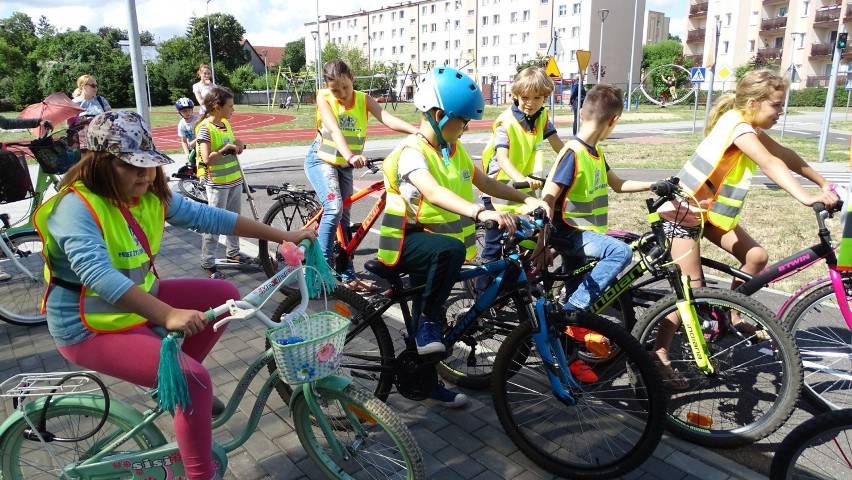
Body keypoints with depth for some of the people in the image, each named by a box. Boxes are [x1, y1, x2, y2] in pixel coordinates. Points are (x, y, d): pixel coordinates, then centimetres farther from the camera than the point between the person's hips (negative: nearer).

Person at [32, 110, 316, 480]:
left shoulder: (152, 195, -2)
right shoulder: (76, 206, -24)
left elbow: (208, 217, -1)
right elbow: (97, 275, -39)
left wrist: (283, 236, -4)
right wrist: (169, 315, -53)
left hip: (141, 304, 8)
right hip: (91, 328, -8)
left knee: (225, 295, 3)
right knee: (194, 381, -23)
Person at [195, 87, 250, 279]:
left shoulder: (226, 123, 8)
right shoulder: (204, 128, -15)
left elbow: (236, 144, 20)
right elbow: (207, 158, -23)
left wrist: (238, 144, -1)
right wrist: (225, 149, -19)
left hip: (235, 179, 8)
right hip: (217, 184, -8)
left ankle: (233, 253, 31)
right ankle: (208, 263, 6)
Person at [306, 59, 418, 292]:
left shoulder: (363, 99, -8)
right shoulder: (324, 98, -15)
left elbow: (388, 119, -25)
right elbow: (334, 130, -32)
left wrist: (419, 131, -42)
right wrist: (350, 156, -50)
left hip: (345, 165, 4)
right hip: (321, 160, -4)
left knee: (344, 218, 8)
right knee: (334, 209, -25)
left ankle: (348, 276, 16)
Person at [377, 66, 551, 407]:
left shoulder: (454, 150, 7)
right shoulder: (412, 152, -21)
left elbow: (484, 182, 12)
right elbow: (433, 193, -38)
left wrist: (526, 199, 1)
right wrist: (480, 212, -52)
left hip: (433, 241, 8)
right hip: (406, 241, -8)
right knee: (450, 249, -37)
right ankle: (427, 322, -17)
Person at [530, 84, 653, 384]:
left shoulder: (595, 153, 9)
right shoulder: (573, 153, -18)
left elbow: (617, 184, 23)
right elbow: (548, 198, -24)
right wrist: (542, 244, -27)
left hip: (584, 234, 9)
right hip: (570, 233, -9)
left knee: (576, 310, 13)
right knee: (621, 252, -29)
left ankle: (569, 358, 26)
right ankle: (572, 313, -22)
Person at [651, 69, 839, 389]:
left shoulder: (750, 128, 7)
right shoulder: (737, 125, -21)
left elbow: (787, 156, 10)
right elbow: (771, 164, -34)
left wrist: (824, 185, 7)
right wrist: (804, 197, -43)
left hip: (709, 208, 9)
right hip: (683, 210, -9)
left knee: (756, 256, 3)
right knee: (692, 286, -10)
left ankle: (733, 317, 23)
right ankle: (658, 356, -2)